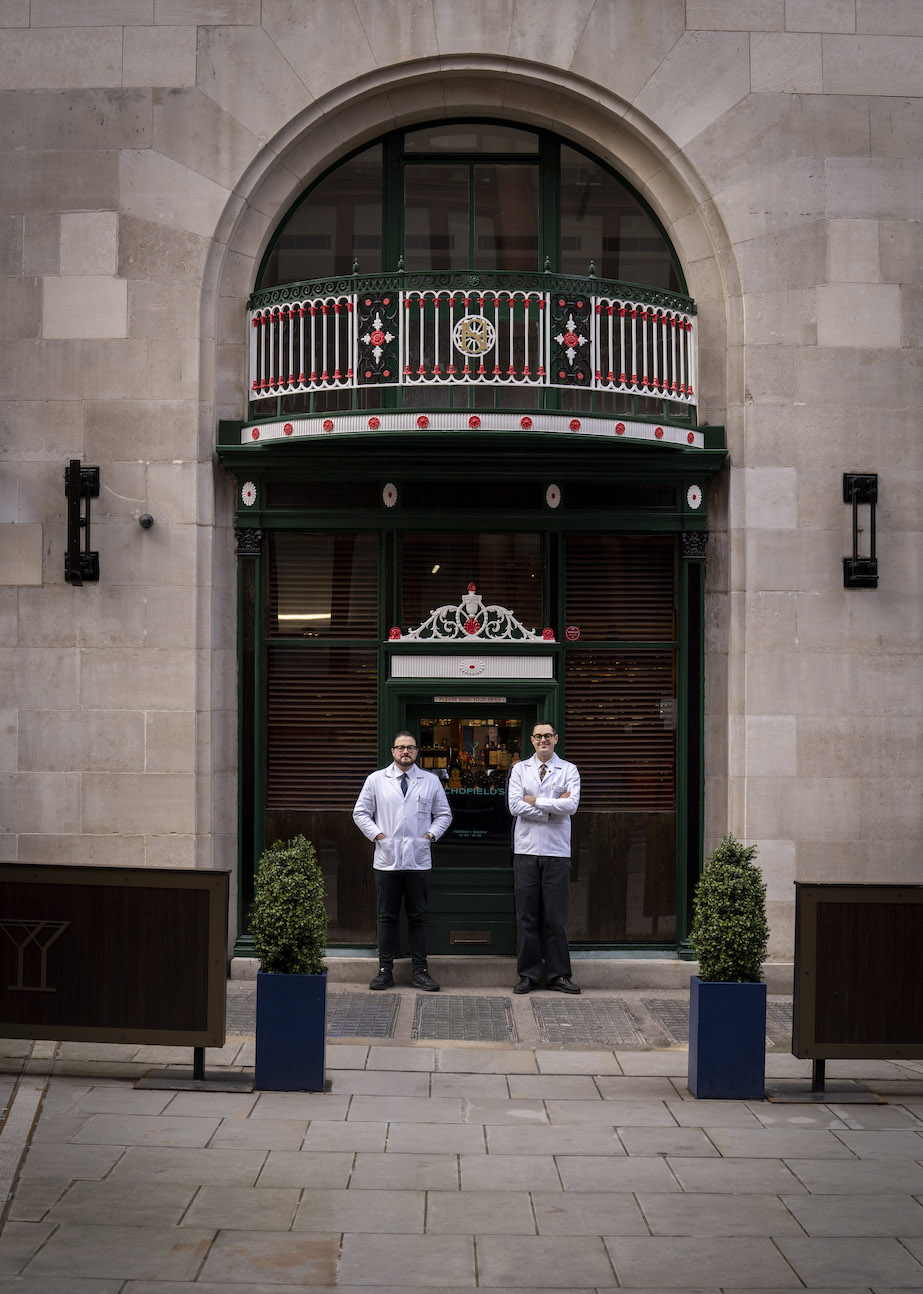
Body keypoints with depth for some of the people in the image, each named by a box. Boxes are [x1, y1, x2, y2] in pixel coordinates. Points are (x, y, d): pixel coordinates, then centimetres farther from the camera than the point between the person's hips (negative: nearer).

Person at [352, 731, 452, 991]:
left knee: (418, 917, 3)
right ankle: (385, 971, 8)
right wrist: (377, 834, -3)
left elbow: (444, 814, 15)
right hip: (386, 860, 0)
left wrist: (431, 834, 0)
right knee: (387, 917, 3)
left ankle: (420, 972, 7)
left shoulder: (431, 781, 9)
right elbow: (360, 812, 9)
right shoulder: (376, 780, 6)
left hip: (418, 861, 1)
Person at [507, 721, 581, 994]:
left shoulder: (568, 770, 7)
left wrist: (535, 801, -7)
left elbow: (571, 805, -9)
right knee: (527, 916, 2)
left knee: (556, 917, 1)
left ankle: (558, 975, 9)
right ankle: (528, 975, 9)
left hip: (557, 851, -1)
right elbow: (515, 805, -5)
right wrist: (553, 807, -7)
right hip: (526, 850, 1)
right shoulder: (520, 769, 10)